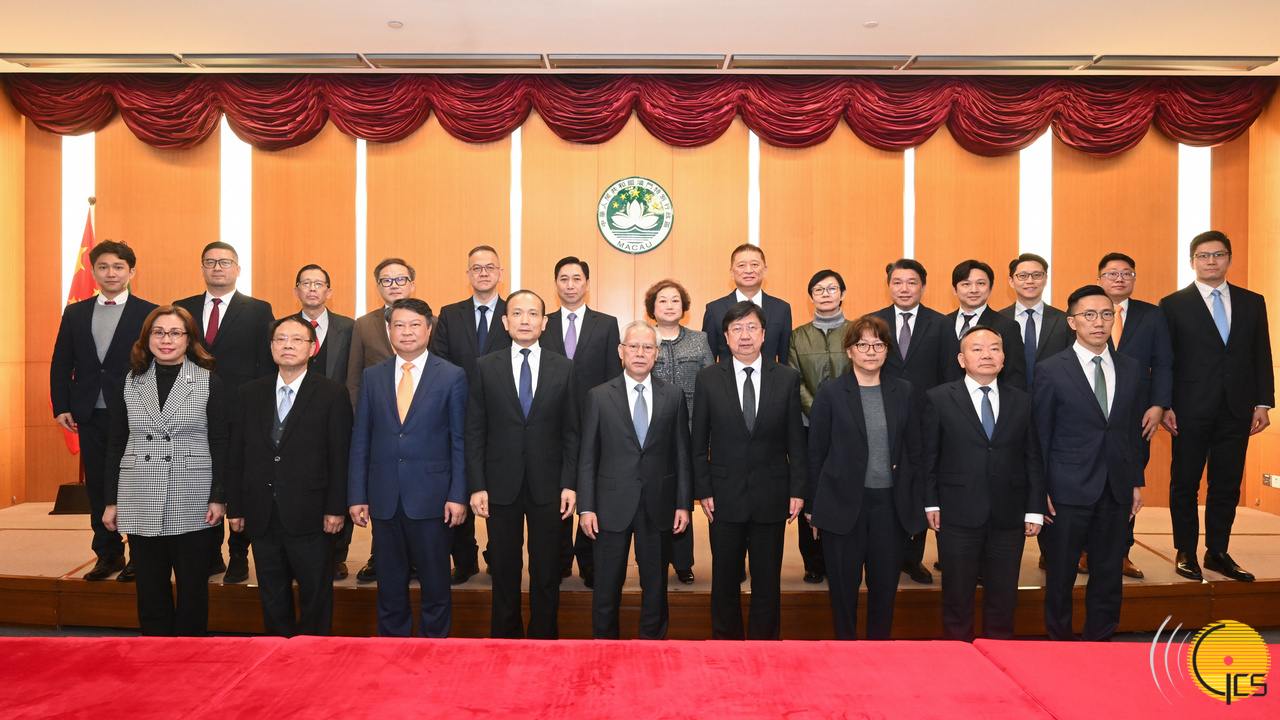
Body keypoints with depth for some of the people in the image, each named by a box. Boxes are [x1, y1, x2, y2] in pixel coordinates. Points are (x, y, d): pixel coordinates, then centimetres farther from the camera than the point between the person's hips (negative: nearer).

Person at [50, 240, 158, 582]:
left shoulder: (150, 313, -1)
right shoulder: (74, 314, 12)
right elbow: (61, 364, 12)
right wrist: (61, 406, 3)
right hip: (90, 415, 4)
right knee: (97, 486, 9)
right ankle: (108, 554, 21)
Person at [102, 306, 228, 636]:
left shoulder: (209, 382, 0)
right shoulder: (129, 384, 8)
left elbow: (221, 443, -2)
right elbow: (116, 445, 11)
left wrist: (219, 497, -7)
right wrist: (112, 501, 8)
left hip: (192, 506, -2)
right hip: (141, 506, 3)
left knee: (193, 590, 6)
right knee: (150, 590, 9)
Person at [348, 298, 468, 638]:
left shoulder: (452, 376, 0)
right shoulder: (372, 376, 8)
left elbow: (460, 441, -2)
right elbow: (360, 440, 8)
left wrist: (458, 495, -8)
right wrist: (357, 496, 3)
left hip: (432, 498, -2)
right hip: (384, 498, 3)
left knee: (435, 583, 8)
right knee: (390, 584, 13)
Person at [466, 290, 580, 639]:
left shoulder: (564, 368, 3)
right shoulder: (485, 367, 2)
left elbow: (571, 431, 3)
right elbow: (475, 432, 1)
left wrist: (570, 484, -4)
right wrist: (477, 486, -5)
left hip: (548, 486, 0)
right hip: (501, 486, 0)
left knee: (547, 571, 9)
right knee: (504, 570, 11)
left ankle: (544, 641, 25)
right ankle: (505, 637, 28)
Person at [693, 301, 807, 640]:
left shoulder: (787, 378, 0)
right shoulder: (708, 379, -1)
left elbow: (796, 440, 2)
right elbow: (699, 443, 1)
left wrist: (798, 489, -2)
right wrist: (703, 490, -4)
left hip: (771, 495, 0)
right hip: (725, 495, 0)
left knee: (768, 579, 11)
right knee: (725, 577, 13)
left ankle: (764, 641, 29)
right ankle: (725, 639, 31)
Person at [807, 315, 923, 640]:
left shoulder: (903, 392, 6)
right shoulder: (830, 393, -2)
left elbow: (913, 451, 9)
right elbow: (816, 453, -1)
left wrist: (914, 504, 5)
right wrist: (813, 507, -2)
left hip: (891, 504, 3)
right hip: (843, 503, -2)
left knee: (885, 585, 11)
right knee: (843, 585, 8)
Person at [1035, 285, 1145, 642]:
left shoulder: (1130, 368, 7)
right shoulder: (1051, 371, -7)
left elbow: (1134, 431, 12)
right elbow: (1039, 435, -5)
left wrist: (1137, 482, 9)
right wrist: (1039, 490, -7)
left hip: (1117, 491, 4)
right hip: (1069, 490, -4)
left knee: (1109, 572, 13)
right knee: (1061, 574, 8)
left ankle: (1100, 641, 28)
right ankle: (1059, 640, 24)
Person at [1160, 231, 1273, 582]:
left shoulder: (1252, 302, 10)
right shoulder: (1173, 304, 0)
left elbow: (1261, 356, 10)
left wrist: (1263, 402, 3)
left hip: (1237, 410, 3)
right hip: (1191, 411, -3)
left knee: (1227, 485, 9)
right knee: (1185, 484, 4)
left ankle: (1218, 552, 21)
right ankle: (1185, 553, 15)